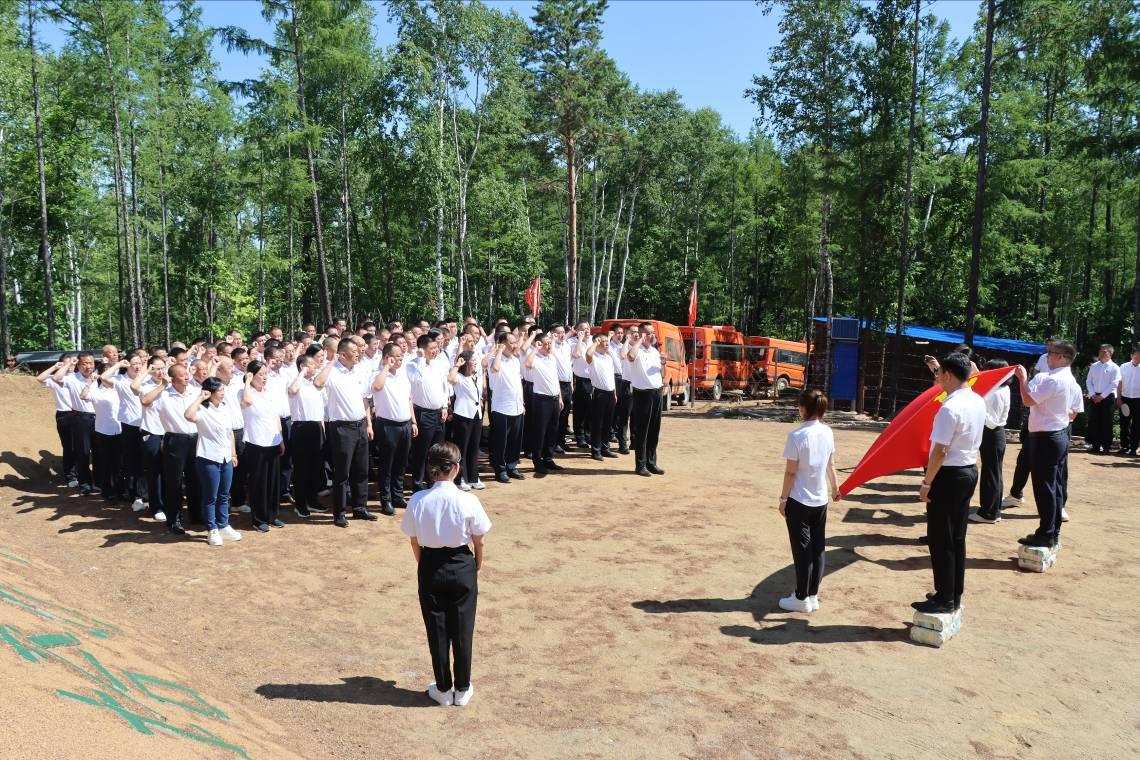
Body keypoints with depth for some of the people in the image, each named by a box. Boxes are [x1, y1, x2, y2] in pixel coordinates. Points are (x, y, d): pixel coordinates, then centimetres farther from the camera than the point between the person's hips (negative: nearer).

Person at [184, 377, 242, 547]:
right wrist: (200, 398, -26)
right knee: (211, 497, 4)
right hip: (209, 458, -6)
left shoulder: (225, 407, 8)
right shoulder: (203, 409, -13)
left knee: (224, 495, 15)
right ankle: (212, 530, 15)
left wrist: (233, 453, 15)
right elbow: (189, 415, -37)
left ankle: (223, 526, 27)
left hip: (226, 458, 6)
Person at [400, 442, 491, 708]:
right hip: (462, 567, -1)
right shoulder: (468, 501, -16)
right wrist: (477, 565, 11)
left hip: (431, 568, 1)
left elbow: (414, 541, -1)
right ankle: (462, 689, 25)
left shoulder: (417, 501, -11)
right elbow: (478, 541, -6)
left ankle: (443, 689, 27)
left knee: (437, 631, 14)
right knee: (462, 631, 13)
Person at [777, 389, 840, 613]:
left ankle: (802, 598, 10)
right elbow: (831, 464, 11)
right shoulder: (827, 433, 0)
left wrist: (783, 498, -5)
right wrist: (835, 488, 26)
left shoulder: (797, 436, -18)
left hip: (799, 501, -6)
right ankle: (813, 595, 20)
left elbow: (790, 472, -15)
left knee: (802, 550, 2)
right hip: (821, 500, 6)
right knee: (817, 548, 11)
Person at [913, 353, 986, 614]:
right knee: (957, 538, 16)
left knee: (940, 540, 3)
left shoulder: (950, 408, -22)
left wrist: (927, 482, -14)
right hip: (970, 471, 9)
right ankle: (954, 595, 26)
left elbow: (940, 450, -22)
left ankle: (944, 599, 11)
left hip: (949, 475, -9)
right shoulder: (978, 402, 5)